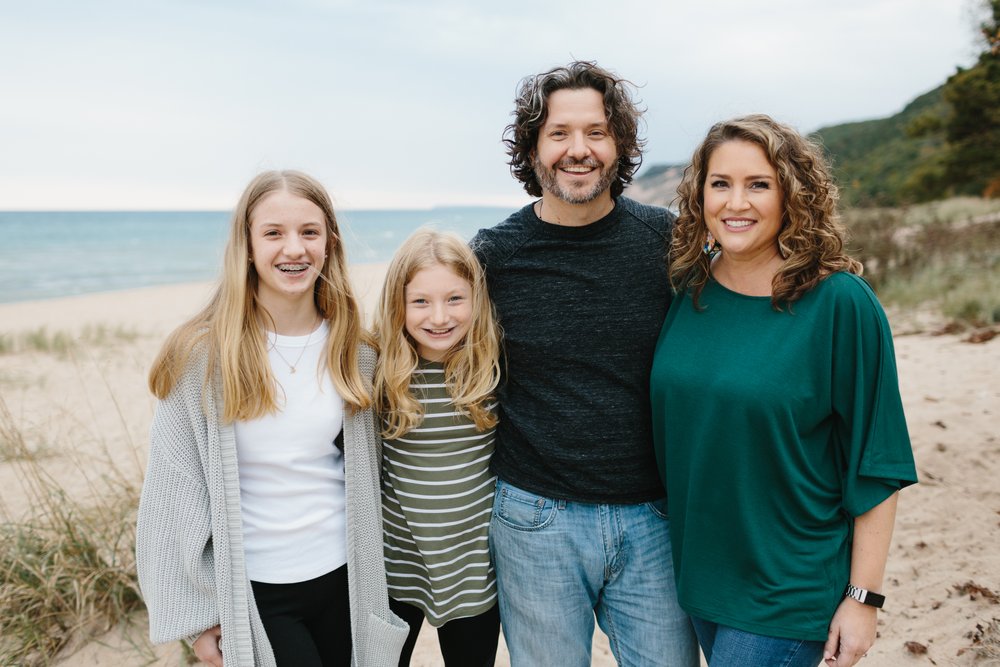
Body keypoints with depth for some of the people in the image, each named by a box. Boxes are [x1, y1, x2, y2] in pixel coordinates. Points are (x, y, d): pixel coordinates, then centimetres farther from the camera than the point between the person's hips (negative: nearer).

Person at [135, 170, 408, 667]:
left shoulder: (351, 351, -1)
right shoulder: (201, 354, -12)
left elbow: (363, 476, 8)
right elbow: (176, 487, -8)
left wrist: (372, 581, 11)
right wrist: (198, 615, -5)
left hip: (344, 580, 4)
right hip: (253, 592, -3)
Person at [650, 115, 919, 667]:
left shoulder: (839, 303, -15)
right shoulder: (687, 293, -2)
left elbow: (874, 466, -11)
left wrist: (863, 597, -10)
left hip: (790, 588, -5)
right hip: (698, 571, 5)